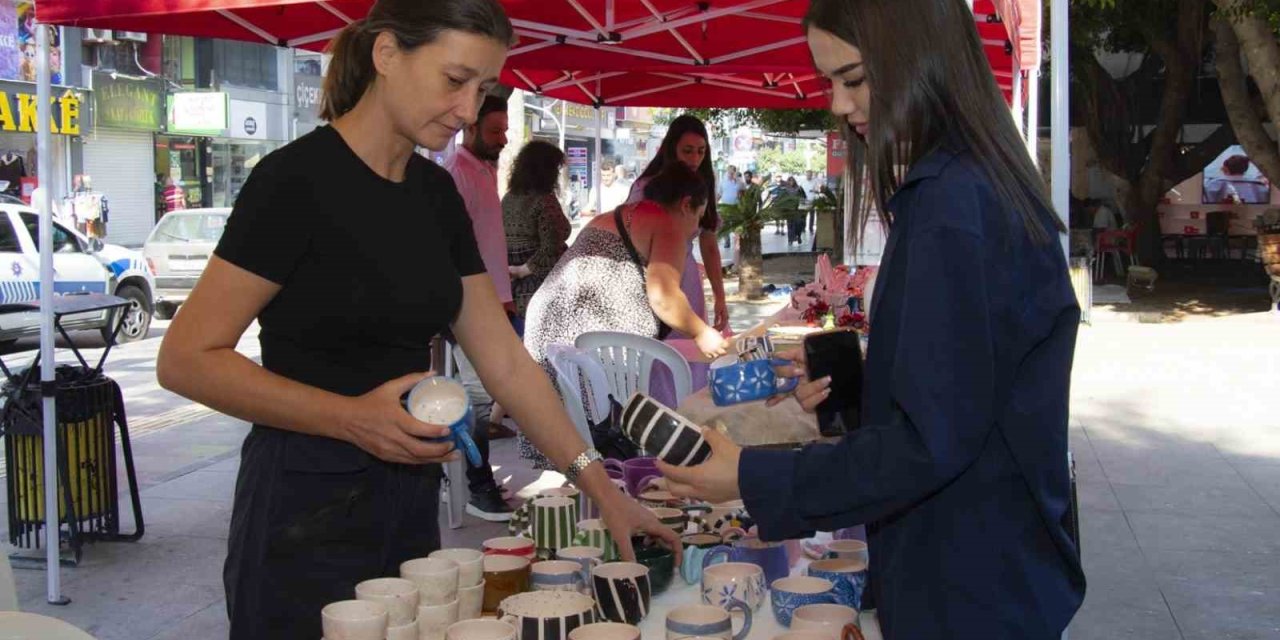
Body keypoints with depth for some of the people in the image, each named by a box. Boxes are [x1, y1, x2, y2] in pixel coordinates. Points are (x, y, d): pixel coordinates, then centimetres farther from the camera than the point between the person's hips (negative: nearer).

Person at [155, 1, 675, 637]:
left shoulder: (436, 193, 6)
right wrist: (352, 418, -24)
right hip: (307, 512, -7)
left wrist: (600, 487, 1)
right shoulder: (298, 178, -15)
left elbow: (506, 361, 6)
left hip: (409, 502, 7)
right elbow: (187, 359, -17)